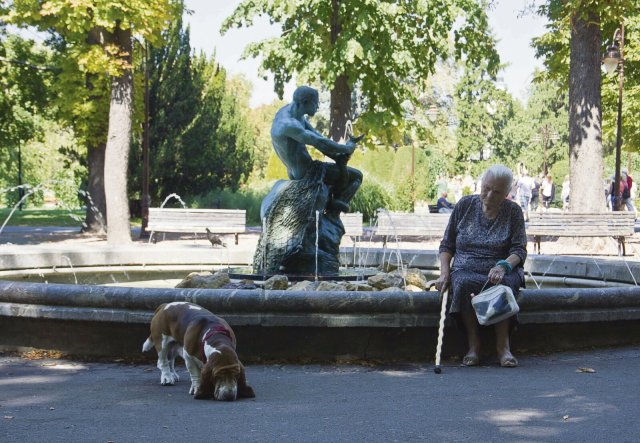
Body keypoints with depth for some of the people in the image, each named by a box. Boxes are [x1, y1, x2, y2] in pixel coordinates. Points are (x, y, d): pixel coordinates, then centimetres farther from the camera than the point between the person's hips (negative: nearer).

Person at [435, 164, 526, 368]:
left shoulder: (513, 211, 4)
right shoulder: (465, 205, 7)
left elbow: (519, 250, -2)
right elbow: (447, 244, 11)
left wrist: (503, 266, -23)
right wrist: (444, 272, -6)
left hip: (499, 272, -1)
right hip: (466, 269, 1)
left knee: (504, 284, -37)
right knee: (463, 283, -36)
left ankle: (503, 345, -28)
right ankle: (473, 345, -27)